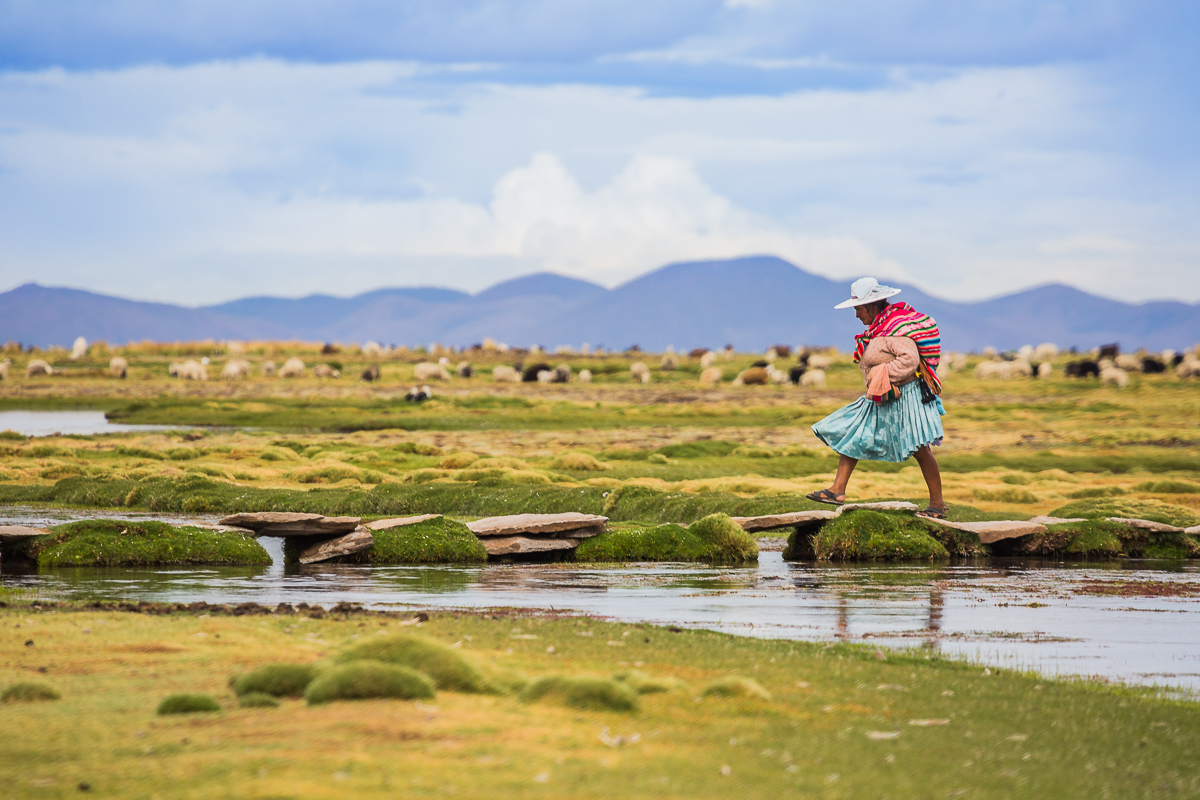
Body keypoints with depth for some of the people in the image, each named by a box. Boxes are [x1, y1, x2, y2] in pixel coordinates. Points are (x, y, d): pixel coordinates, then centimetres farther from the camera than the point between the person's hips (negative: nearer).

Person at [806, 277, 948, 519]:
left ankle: (938, 503, 4)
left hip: (903, 398, -11)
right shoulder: (879, 328, 11)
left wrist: (883, 377, -25)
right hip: (880, 400, 11)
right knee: (850, 435, 7)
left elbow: (909, 359, -31)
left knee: (920, 450, -4)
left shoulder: (896, 329, -20)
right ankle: (837, 490, 8)